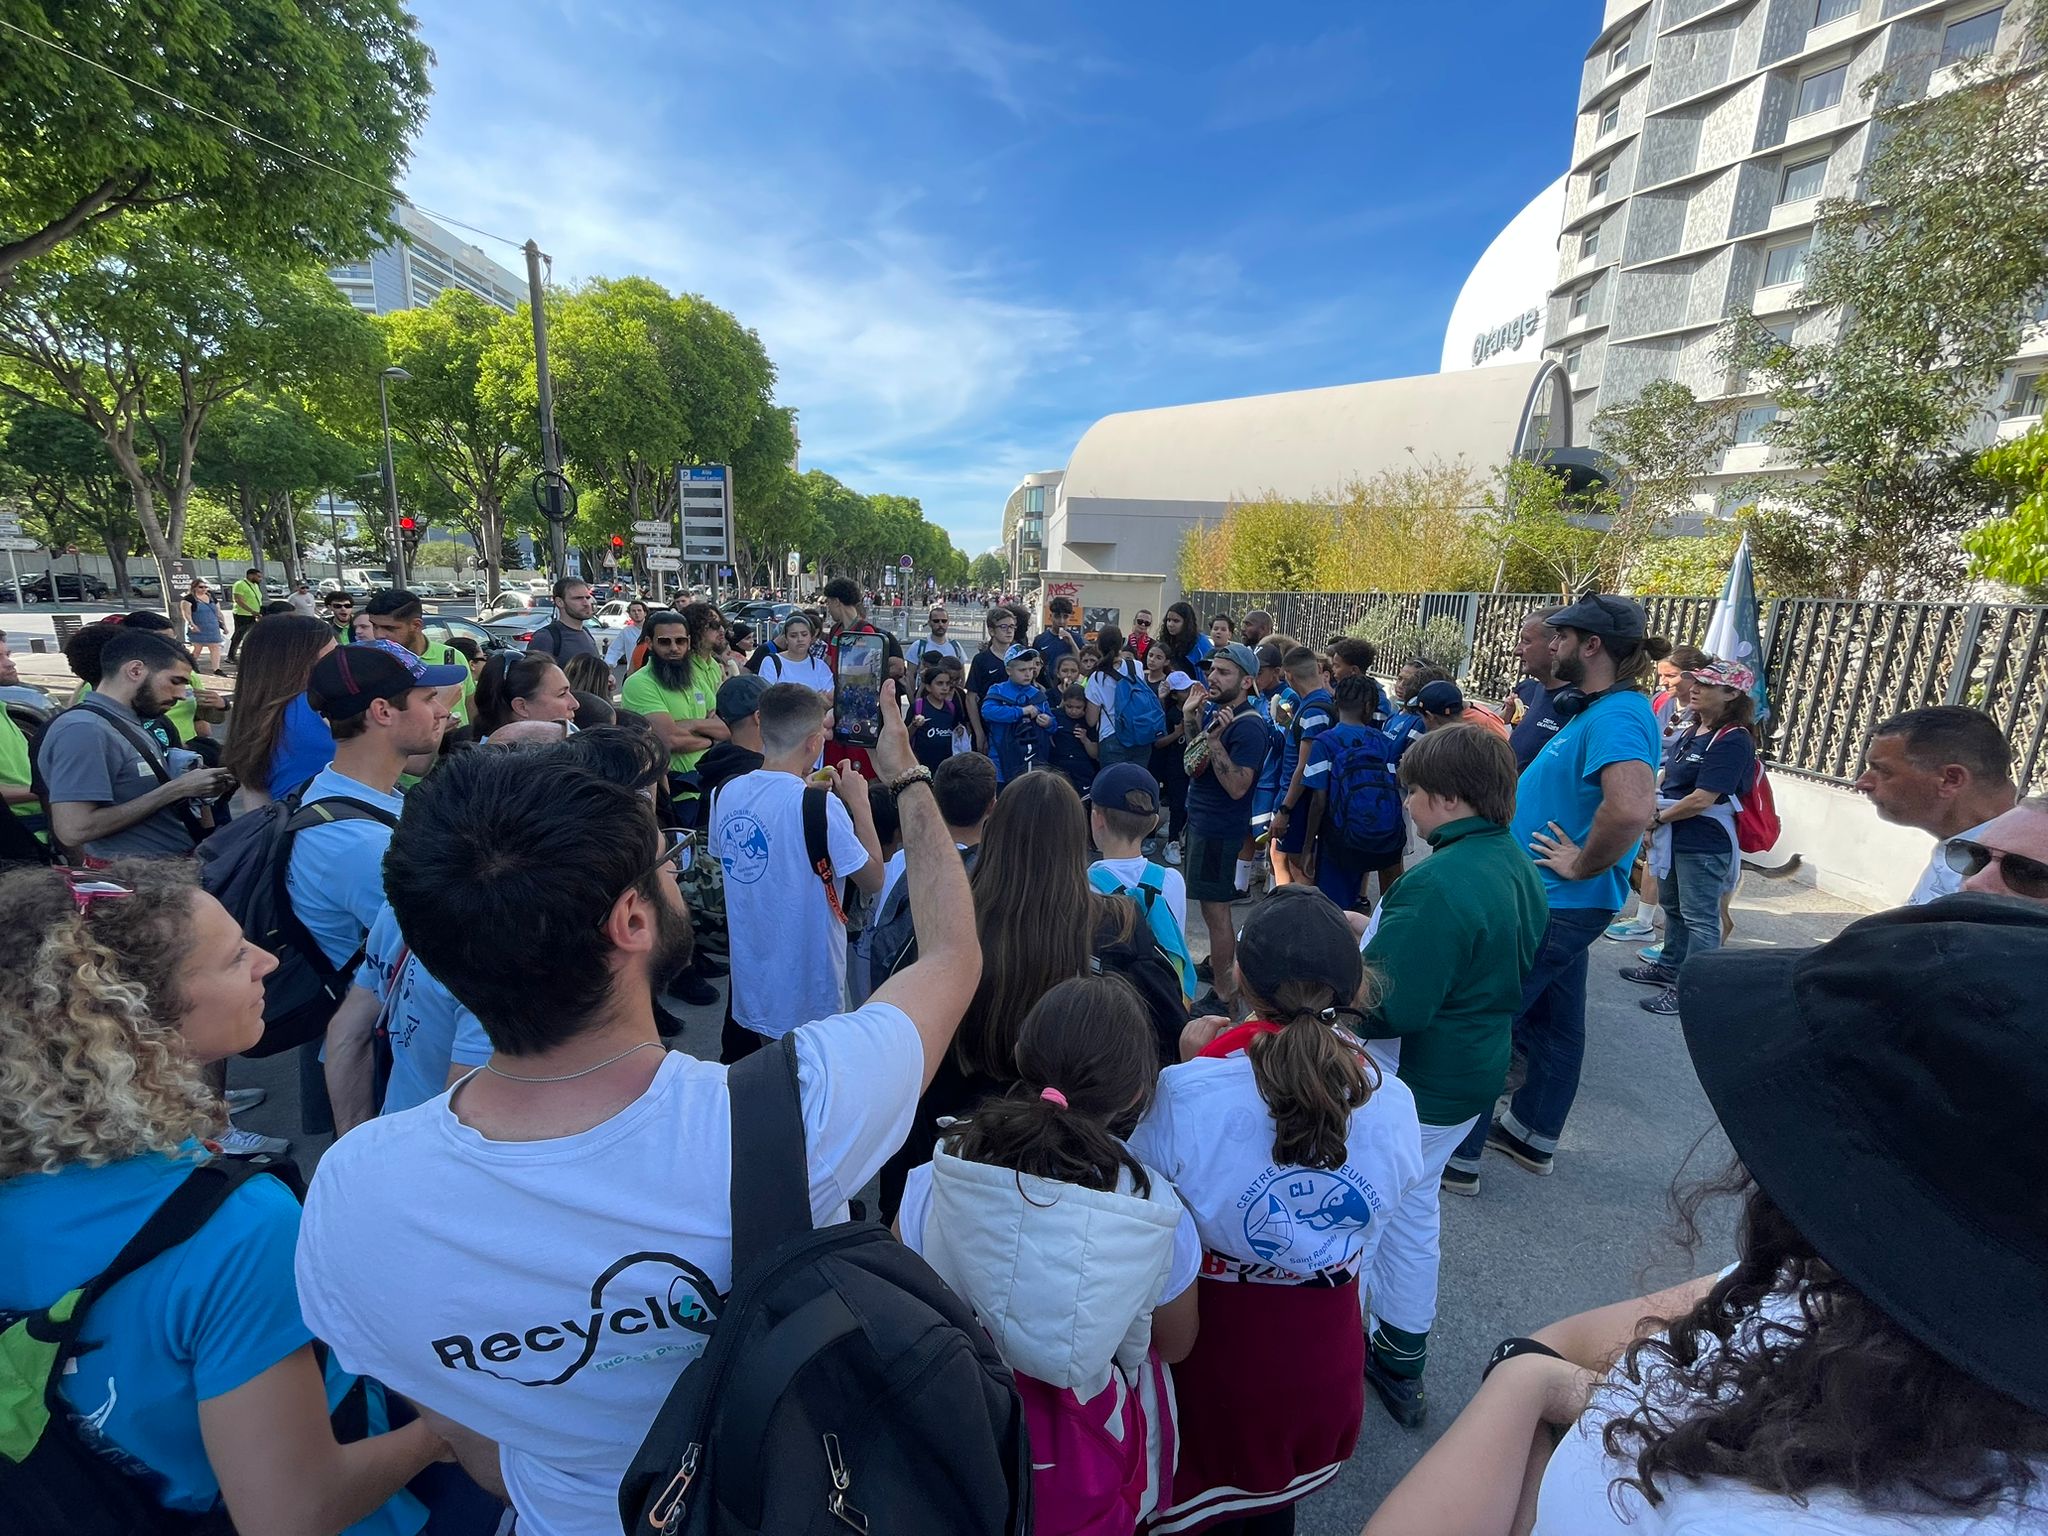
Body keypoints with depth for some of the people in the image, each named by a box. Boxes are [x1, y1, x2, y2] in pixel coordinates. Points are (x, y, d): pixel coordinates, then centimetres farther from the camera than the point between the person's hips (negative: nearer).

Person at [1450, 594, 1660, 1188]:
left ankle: (1456, 1152, 14)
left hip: (1556, 906, -10)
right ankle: (1532, 1135, 38)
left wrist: (1582, 865, -25)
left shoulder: (1616, 716, -23)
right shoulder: (1596, 709, 10)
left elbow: (1631, 808, -40)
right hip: (1559, 902, 10)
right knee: (1553, 1022, 21)